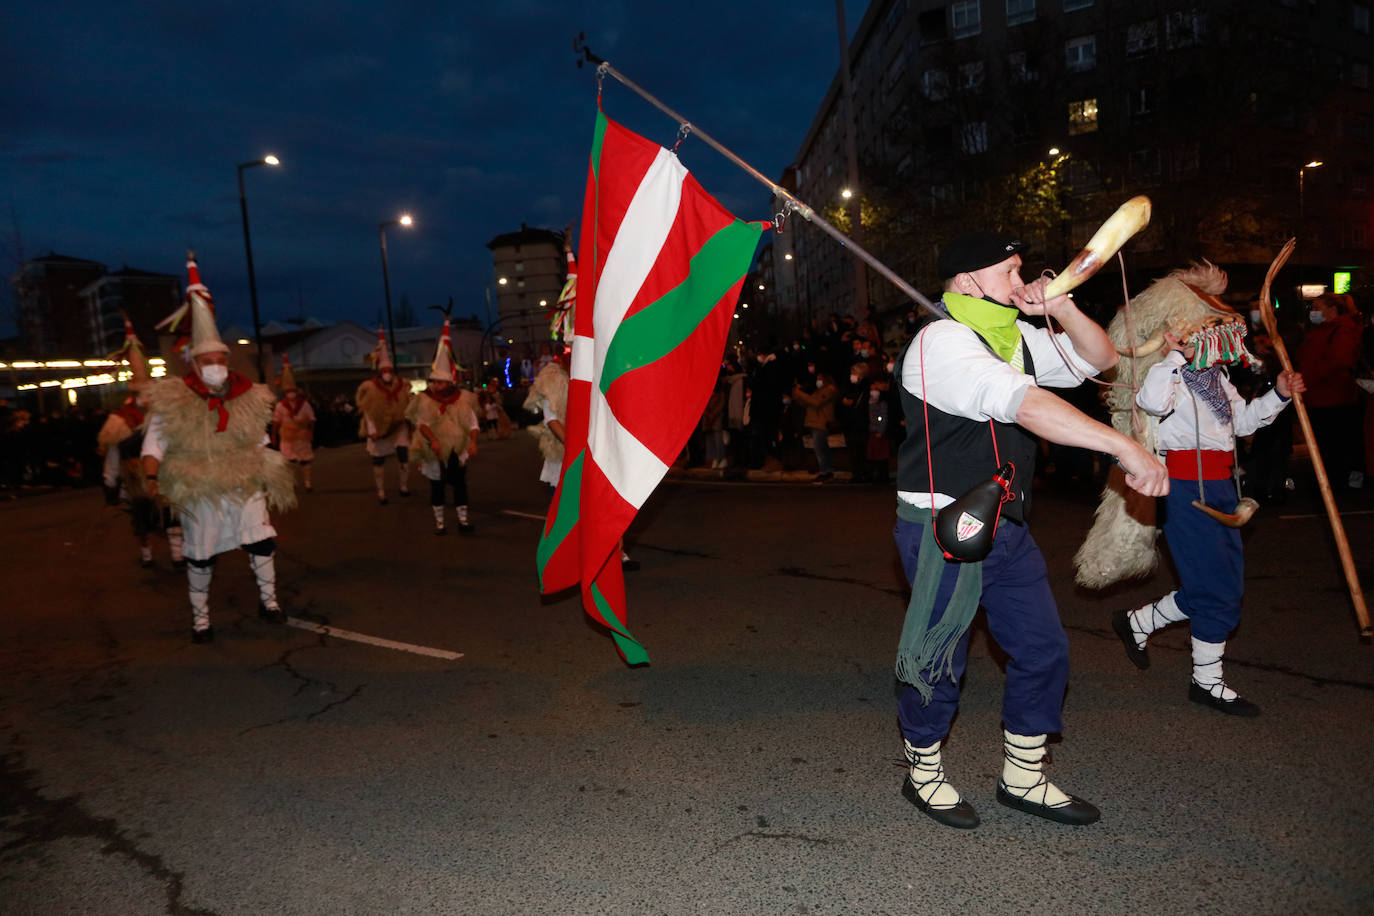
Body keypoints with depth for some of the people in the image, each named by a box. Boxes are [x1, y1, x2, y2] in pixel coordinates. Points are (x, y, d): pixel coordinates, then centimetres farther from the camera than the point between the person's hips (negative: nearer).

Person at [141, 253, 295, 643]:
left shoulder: (247, 398, 1)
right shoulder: (173, 401, -10)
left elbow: (260, 443, 12)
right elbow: (155, 443, -10)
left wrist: (270, 479, 14)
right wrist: (152, 478, -25)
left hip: (244, 486, 2)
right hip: (199, 491, -2)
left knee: (263, 541, -1)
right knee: (199, 556, 8)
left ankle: (268, 600, 20)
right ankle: (200, 617, 25)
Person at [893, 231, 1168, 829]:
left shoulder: (1017, 337, 13)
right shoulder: (942, 342, -17)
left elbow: (1099, 359, 16)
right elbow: (1026, 405, -31)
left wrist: (1060, 308, -2)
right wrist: (1126, 447, -35)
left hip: (1005, 524, 9)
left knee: (1044, 649, 12)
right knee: (939, 659, 3)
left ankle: (1023, 779, 30)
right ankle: (923, 774, 28)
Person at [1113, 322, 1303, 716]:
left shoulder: (1217, 378, 16)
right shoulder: (1171, 374, -12)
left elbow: (1243, 420, 28)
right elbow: (1153, 400, -36)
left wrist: (1279, 395, 16)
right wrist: (1175, 355, -25)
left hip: (1219, 488, 10)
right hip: (1187, 488, -10)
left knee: (1227, 585, 17)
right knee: (1218, 590, -2)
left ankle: (1136, 623, 28)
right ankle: (1207, 682, 15)